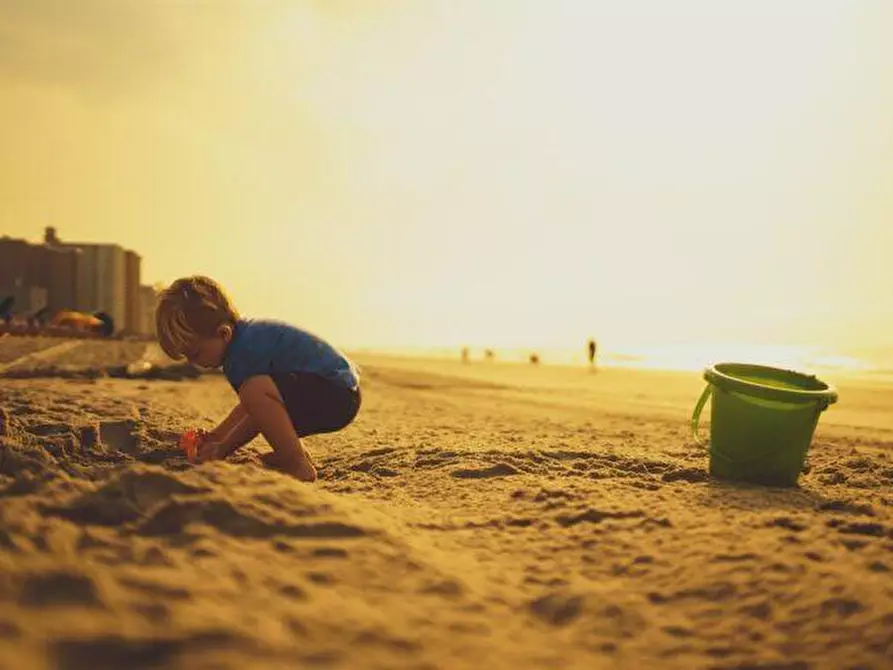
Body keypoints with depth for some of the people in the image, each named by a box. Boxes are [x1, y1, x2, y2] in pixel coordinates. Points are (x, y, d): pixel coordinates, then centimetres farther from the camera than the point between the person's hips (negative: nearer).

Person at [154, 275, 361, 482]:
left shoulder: (246, 351, -20)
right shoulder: (247, 335, 13)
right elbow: (249, 407, 25)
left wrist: (222, 449, -3)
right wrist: (216, 435, 21)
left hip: (338, 396, -11)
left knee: (256, 391, -32)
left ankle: (298, 466, -18)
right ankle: (297, 452, 17)